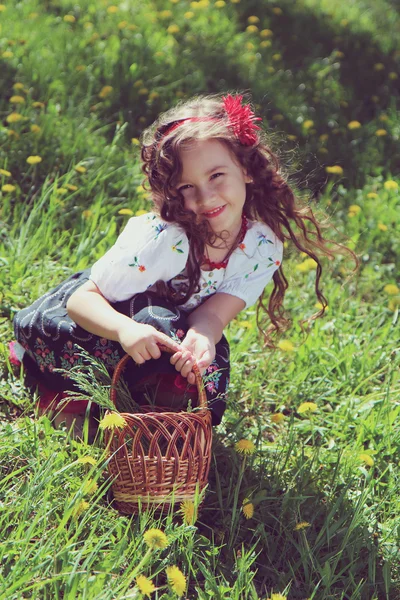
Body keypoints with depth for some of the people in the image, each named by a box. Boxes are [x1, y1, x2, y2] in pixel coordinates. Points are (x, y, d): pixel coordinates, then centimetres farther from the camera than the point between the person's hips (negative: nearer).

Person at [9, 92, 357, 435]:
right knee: (157, 326, -36)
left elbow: (212, 314, -27)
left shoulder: (264, 245, -21)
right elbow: (82, 299, -32)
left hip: (179, 319, 4)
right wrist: (126, 329, -53)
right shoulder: (163, 240, -34)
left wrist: (200, 338, -52)